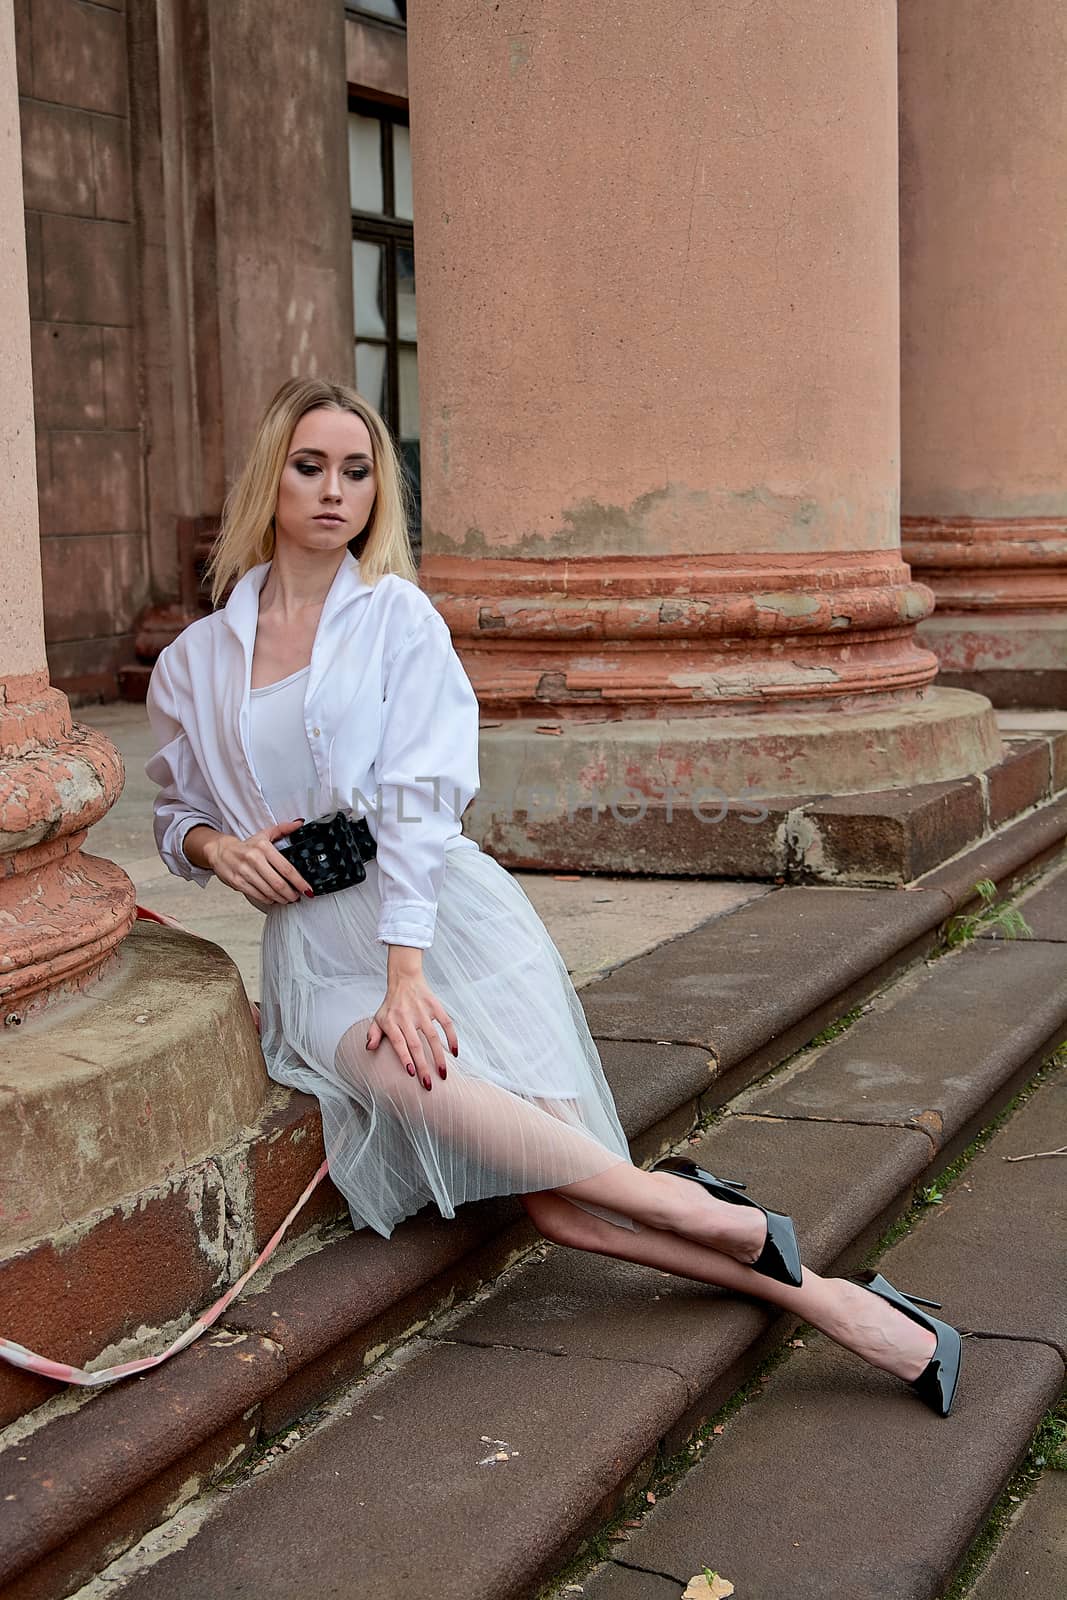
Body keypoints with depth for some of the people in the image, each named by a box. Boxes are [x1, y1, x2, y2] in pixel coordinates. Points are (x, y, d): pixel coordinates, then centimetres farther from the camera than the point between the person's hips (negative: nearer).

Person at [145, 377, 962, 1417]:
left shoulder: (398, 616, 5)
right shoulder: (192, 664, 13)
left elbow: (417, 800, -7)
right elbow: (174, 813, 25)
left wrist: (408, 974, -18)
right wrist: (215, 845, 0)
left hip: (440, 913, -1)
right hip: (314, 949, 2)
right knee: (405, 1076, -32)